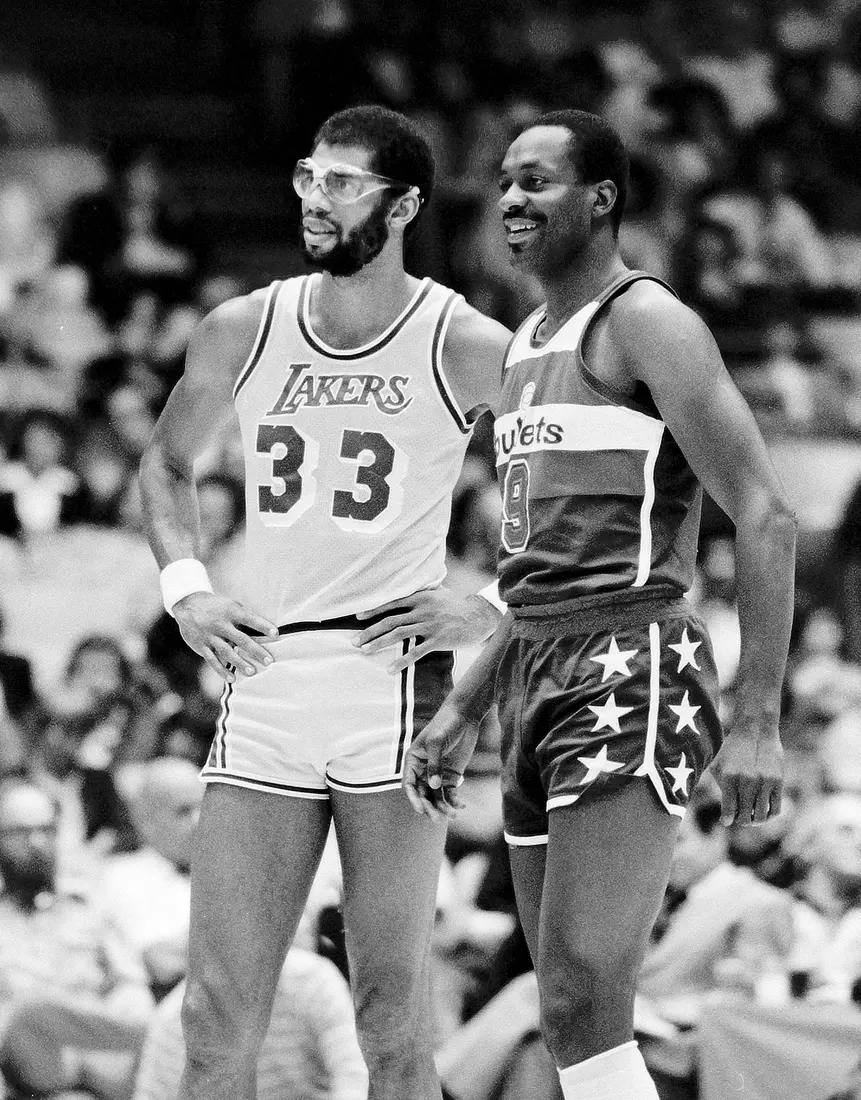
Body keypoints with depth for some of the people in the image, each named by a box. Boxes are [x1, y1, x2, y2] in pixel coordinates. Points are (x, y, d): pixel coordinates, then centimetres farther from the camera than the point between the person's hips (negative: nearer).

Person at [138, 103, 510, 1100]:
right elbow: (168, 463, 26)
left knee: (389, 1017, -3)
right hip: (262, 685, 4)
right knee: (218, 1018, 0)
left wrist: (497, 609, -5)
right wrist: (184, 587, 11)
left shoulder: (467, 349, -4)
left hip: (394, 679, -4)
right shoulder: (241, 333, 7)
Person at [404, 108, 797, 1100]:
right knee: (581, 1015, 9)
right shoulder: (528, 347, 20)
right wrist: (460, 714, 21)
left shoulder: (646, 322, -8)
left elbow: (765, 516, -14)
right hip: (540, 682, 9)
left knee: (580, 1009, -20)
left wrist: (756, 719, -21)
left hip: (632, 683, -9)